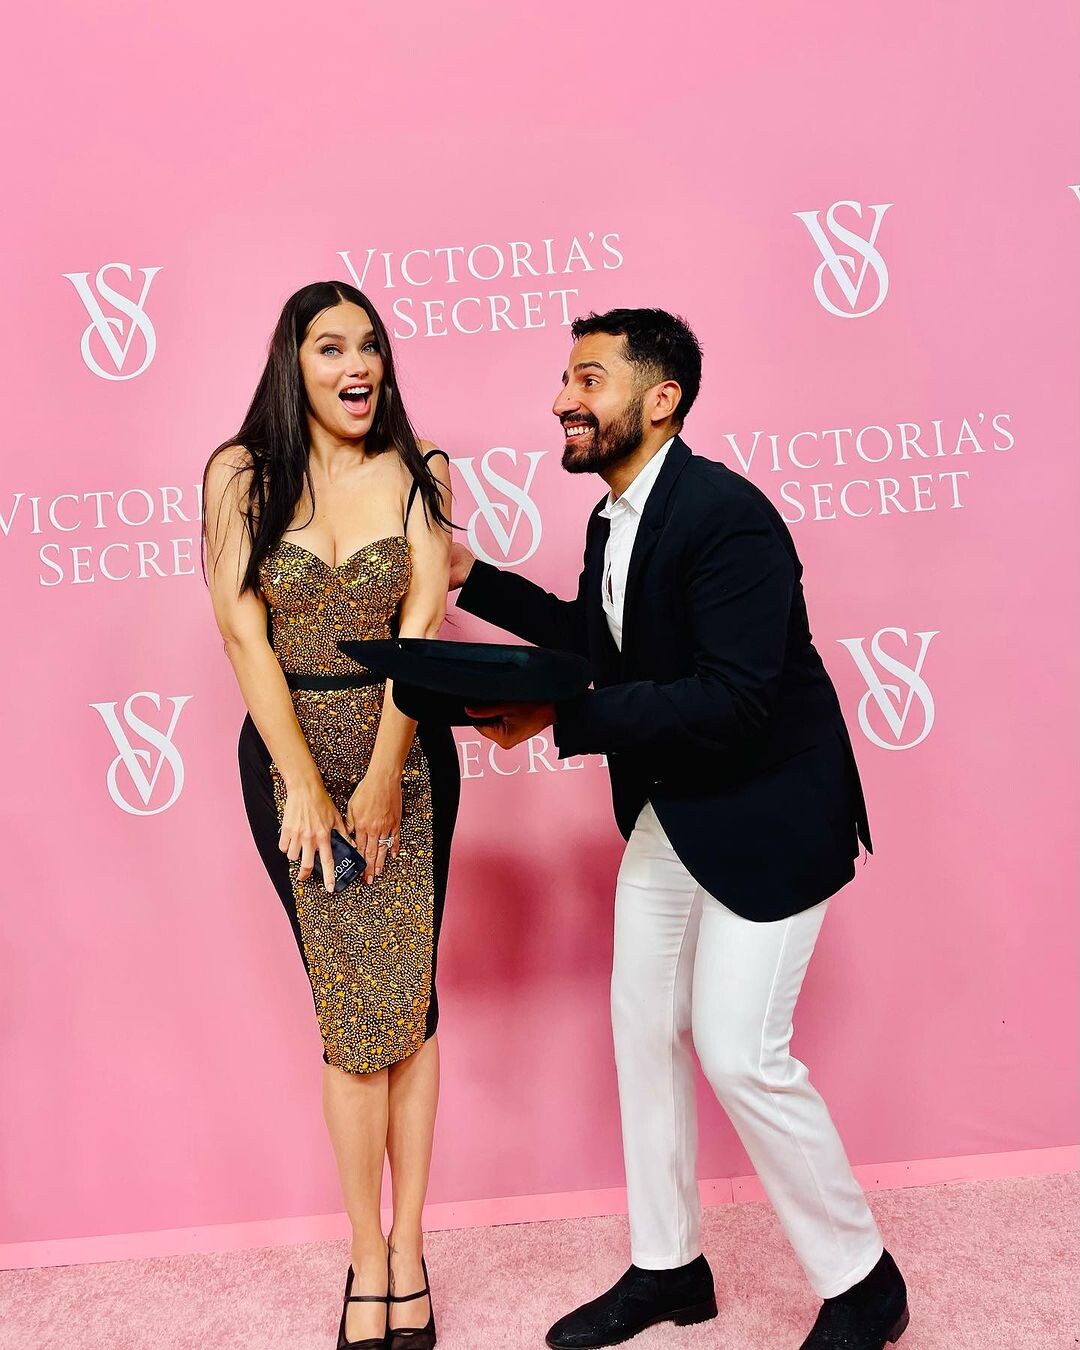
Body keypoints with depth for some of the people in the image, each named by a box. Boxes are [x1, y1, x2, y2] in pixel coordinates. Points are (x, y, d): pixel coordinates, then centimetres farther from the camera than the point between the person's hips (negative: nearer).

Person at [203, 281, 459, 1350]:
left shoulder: (418, 475, 1)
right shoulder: (242, 475, 0)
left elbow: (421, 627, -7)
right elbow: (244, 634, -6)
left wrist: (383, 776, -14)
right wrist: (305, 784, -11)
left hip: (407, 749, 1)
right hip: (288, 751, -1)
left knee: (408, 995, 4)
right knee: (349, 1003, 2)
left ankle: (407, 1247, 20)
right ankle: (369, 1259, 18)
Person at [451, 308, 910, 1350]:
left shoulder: (726, 513, -23)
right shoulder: (612, 520, 4)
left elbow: (733, 702, -30)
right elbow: (592, 638, 19)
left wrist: (559, 718, -32)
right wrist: (473, 579, 14)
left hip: (765, 814, -9)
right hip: (669, 812, 9)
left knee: (739, 1051, -5)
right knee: (644, 1029, 13)